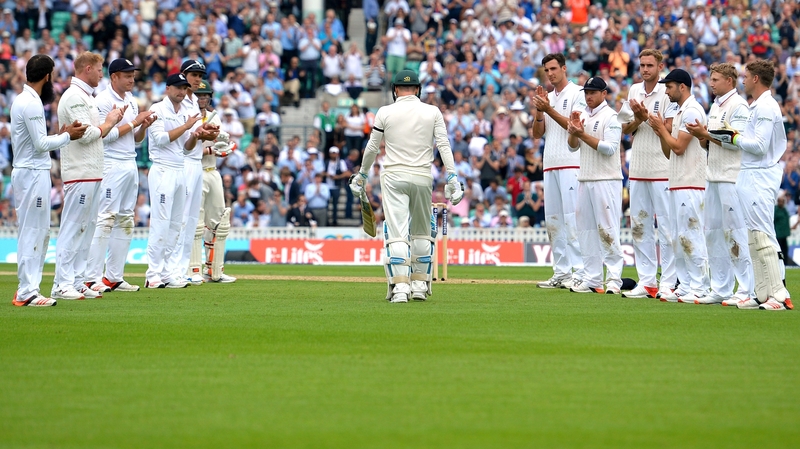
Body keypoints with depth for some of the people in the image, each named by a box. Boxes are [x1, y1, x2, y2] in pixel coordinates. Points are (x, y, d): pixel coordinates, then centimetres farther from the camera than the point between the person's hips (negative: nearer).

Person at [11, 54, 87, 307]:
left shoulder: (22, 100, 15)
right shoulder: (31, 104, -17)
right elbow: (41, 144, -19)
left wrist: (60, 134, 9)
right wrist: (67, 136, -7)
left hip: (25, 172, 10)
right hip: (33, 173, -10)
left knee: (39, 233, 14)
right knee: (33, 233, -7)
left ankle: (27, 289, 17)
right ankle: (27, 293, -6)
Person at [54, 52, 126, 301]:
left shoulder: (87, 97, 19)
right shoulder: (74, 96, -12)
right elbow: (86, 134, -19)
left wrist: (112, 121, 8)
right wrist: (108, 123, -5)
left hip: (93, 174, 10)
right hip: (79, 174, -10)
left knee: (86, 228, 10)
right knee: (72, 229, -9)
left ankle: (77, 282, 13)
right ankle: (62, 284, -8)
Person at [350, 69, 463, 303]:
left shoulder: (385, 113, 1)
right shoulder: (433, 112, 4)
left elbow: (372, 148, 8)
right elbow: (444, 145, -3)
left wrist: (362, 175, 21)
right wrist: (452, 178, -4)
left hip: (393, 178, -2)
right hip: (422, 178, 2)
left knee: (396, 233, -7)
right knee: (422, 232, 18)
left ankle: (400, 286, -19)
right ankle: (420, 284, 19)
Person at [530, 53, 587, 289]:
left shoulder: (577, 93, -1)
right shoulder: (548, 97, 20)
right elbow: (537, 133, 14)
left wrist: (549, 110, -16)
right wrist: (539, 110, -2)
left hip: (571, 164, -8)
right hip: (550, 165, 8)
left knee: (572, 218, -12)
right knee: (553, 220, 7)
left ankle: (578, 272, -13)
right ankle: (561, 273, 10)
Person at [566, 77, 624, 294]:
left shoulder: (610, 117, -7)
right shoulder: (583, 115, 16)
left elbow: (610, 148, -17)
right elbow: (573, 147, 14)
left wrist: (583, 135, -18)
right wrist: (573, 132, -5)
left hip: (606, 180, -8)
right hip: (585, 179, 8)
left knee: (607, 229, -9)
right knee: (586, 229, 7)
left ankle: (614, 278, -7)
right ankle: (592, 279, 11)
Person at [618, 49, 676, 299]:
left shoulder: (667, 93, -5)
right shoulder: (634, 91, 13)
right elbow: (626, 129, 12)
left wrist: (646, 116, -20)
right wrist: (638, 119, -7)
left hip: (662, 169, -7)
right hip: (637, 168, 7)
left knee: (666, 226, -5)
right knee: (639, 226, 8)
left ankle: (668, 283, -3)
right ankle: (646, 281, 14)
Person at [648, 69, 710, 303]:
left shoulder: (692, 111, -11)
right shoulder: (679, 112, 20)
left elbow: (678, 147, -17)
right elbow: (669, 152, 20)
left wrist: (662, 128, -4)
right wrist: (661, 131, 6)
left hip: (690, 184, -10)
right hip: (677, 183, 10)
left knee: (691, 236, -10)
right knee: (678, 238, 11)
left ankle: (699, 288, -8)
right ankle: (685, 286, 14)